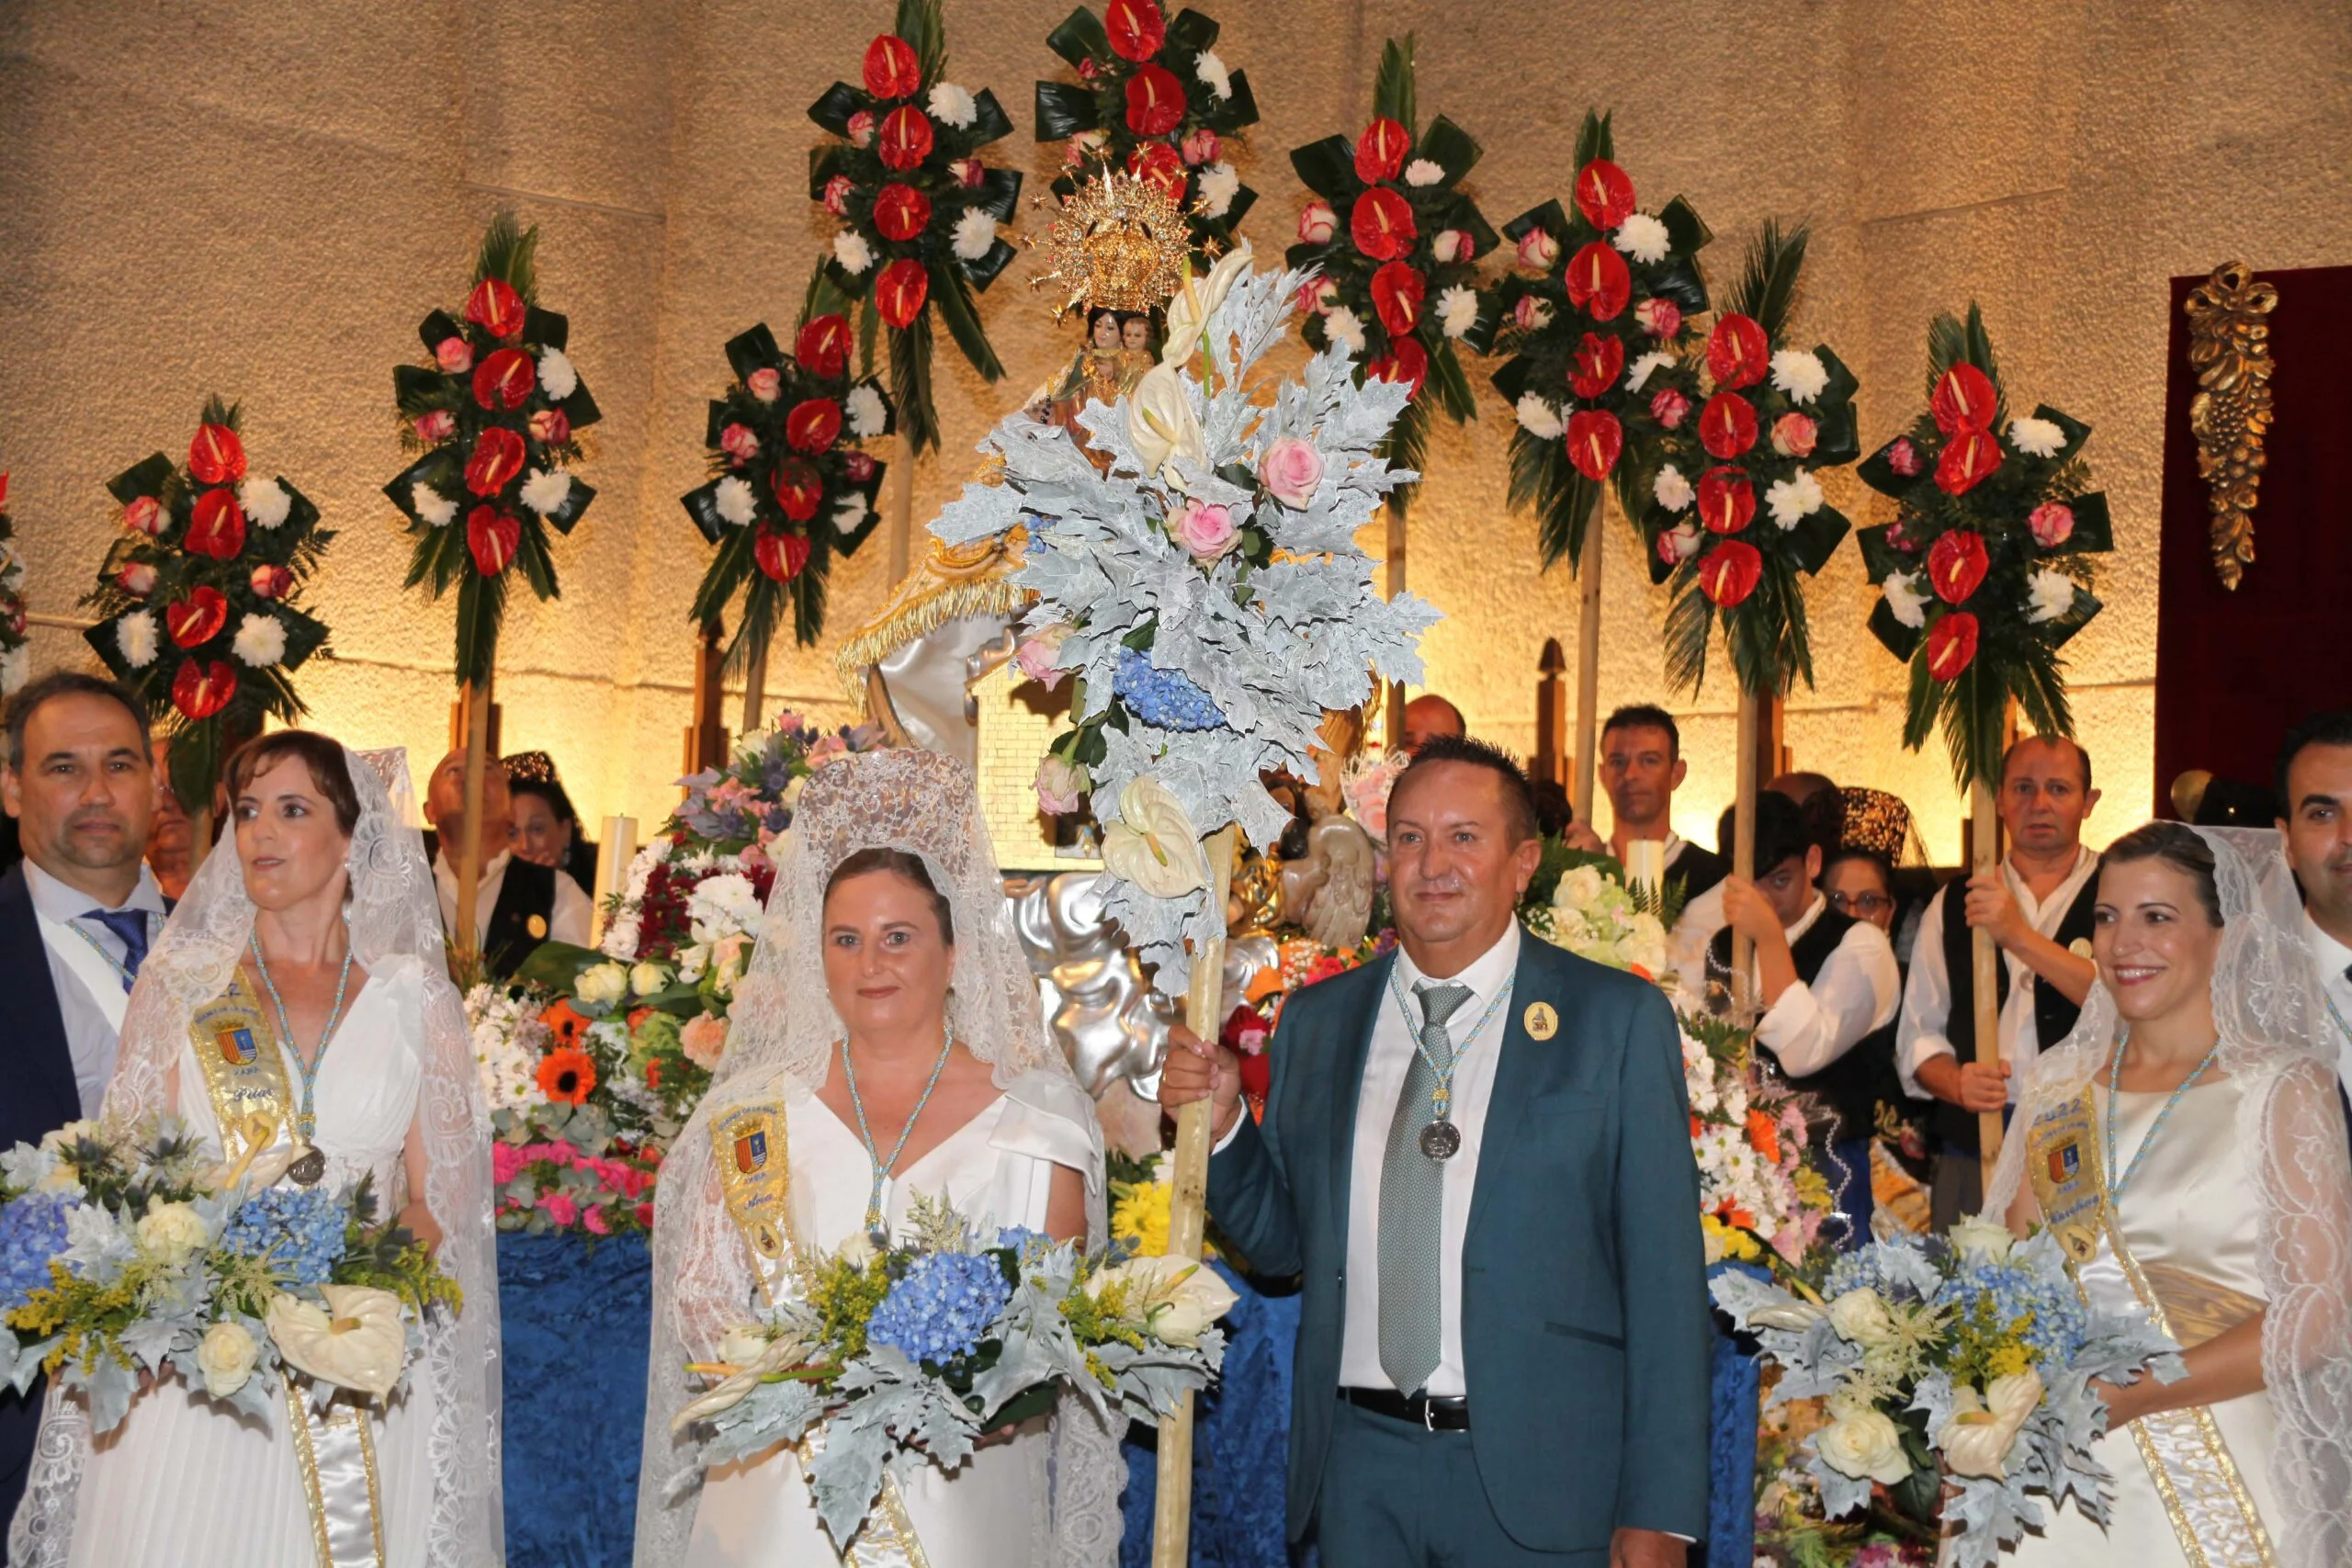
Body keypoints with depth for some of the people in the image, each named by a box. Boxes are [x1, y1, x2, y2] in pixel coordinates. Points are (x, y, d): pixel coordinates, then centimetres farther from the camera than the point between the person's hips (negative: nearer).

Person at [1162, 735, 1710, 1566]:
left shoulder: (1618, 1017, -3)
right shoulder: (1316, 1021, 8)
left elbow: (1665, 1276, -5)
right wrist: (1221, 1122, -4)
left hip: (1536, 1477, -3)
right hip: (1360, 1473, 3)